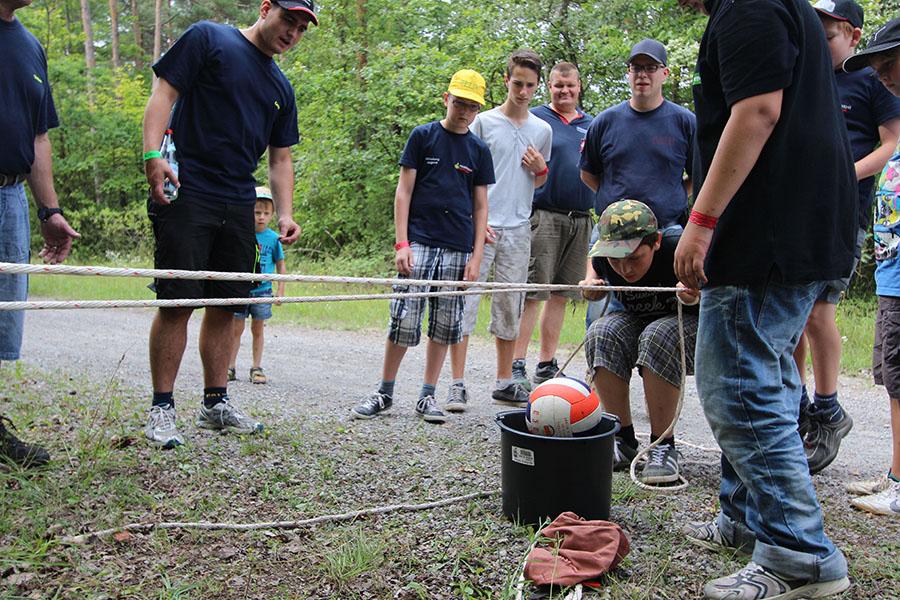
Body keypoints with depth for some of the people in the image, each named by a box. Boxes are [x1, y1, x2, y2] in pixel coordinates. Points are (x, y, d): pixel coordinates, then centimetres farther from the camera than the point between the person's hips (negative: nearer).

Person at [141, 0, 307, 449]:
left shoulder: (281, 87, 19)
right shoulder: (207, 38, 3)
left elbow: (280, 159, 19)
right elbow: (164, 94, -4)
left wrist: (285, 214, 6)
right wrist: (152, 155, -18)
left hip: (239, 206, 6)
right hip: (186, 196, -6)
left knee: (225, 306, 8)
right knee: (177, 303, -7)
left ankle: (216, 403, 19)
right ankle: (162, 409, 3)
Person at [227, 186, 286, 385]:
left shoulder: (273, 238, -1)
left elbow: (280, 265, 7)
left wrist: (280, 290, 4)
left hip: (262, 290, 1)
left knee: (258, 329, 9)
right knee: (236, 329, 5)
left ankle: (256, 368, 17)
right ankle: (230, 367, 14)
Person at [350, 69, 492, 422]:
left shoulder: (479, 150, 10)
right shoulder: (423, 136, 4)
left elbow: (480, 207, 10)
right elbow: (403, 192, 1)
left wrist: (476, 256, 2)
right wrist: (401, 243, -8)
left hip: (458, 248, 3)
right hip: (419, 243, -3)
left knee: (445, 325, 5)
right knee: (404, 321, -6)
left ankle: (427, 397, 16)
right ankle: (384, 393, 9)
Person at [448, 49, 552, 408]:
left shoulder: (542, 130, 13)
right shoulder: (484, 122, 1)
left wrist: (541, 169, 1)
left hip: (518, 230, 4)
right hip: (481, 226, -4)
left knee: (510, 308, 9)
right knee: (465, 301, -6)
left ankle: (505, 383, 18)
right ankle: (458, 384, 0)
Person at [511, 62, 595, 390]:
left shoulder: (592, 124, 18)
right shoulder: (534, 118, 3)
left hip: (580, 220, 6)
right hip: (543, 216, -5)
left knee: (561, 295, 9)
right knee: (532, 293, -8)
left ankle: (547, 366, 17)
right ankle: (516, 366, -3)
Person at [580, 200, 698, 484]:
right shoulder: (604, 259, -14)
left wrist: (699, 295, -35)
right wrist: (591, 286, -9)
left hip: (695, 324, -4)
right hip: (639, 322, 5)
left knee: (658, 337, -36)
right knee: (601, 333, -26)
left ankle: (663, 445, -23)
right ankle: (624, 440, -16)